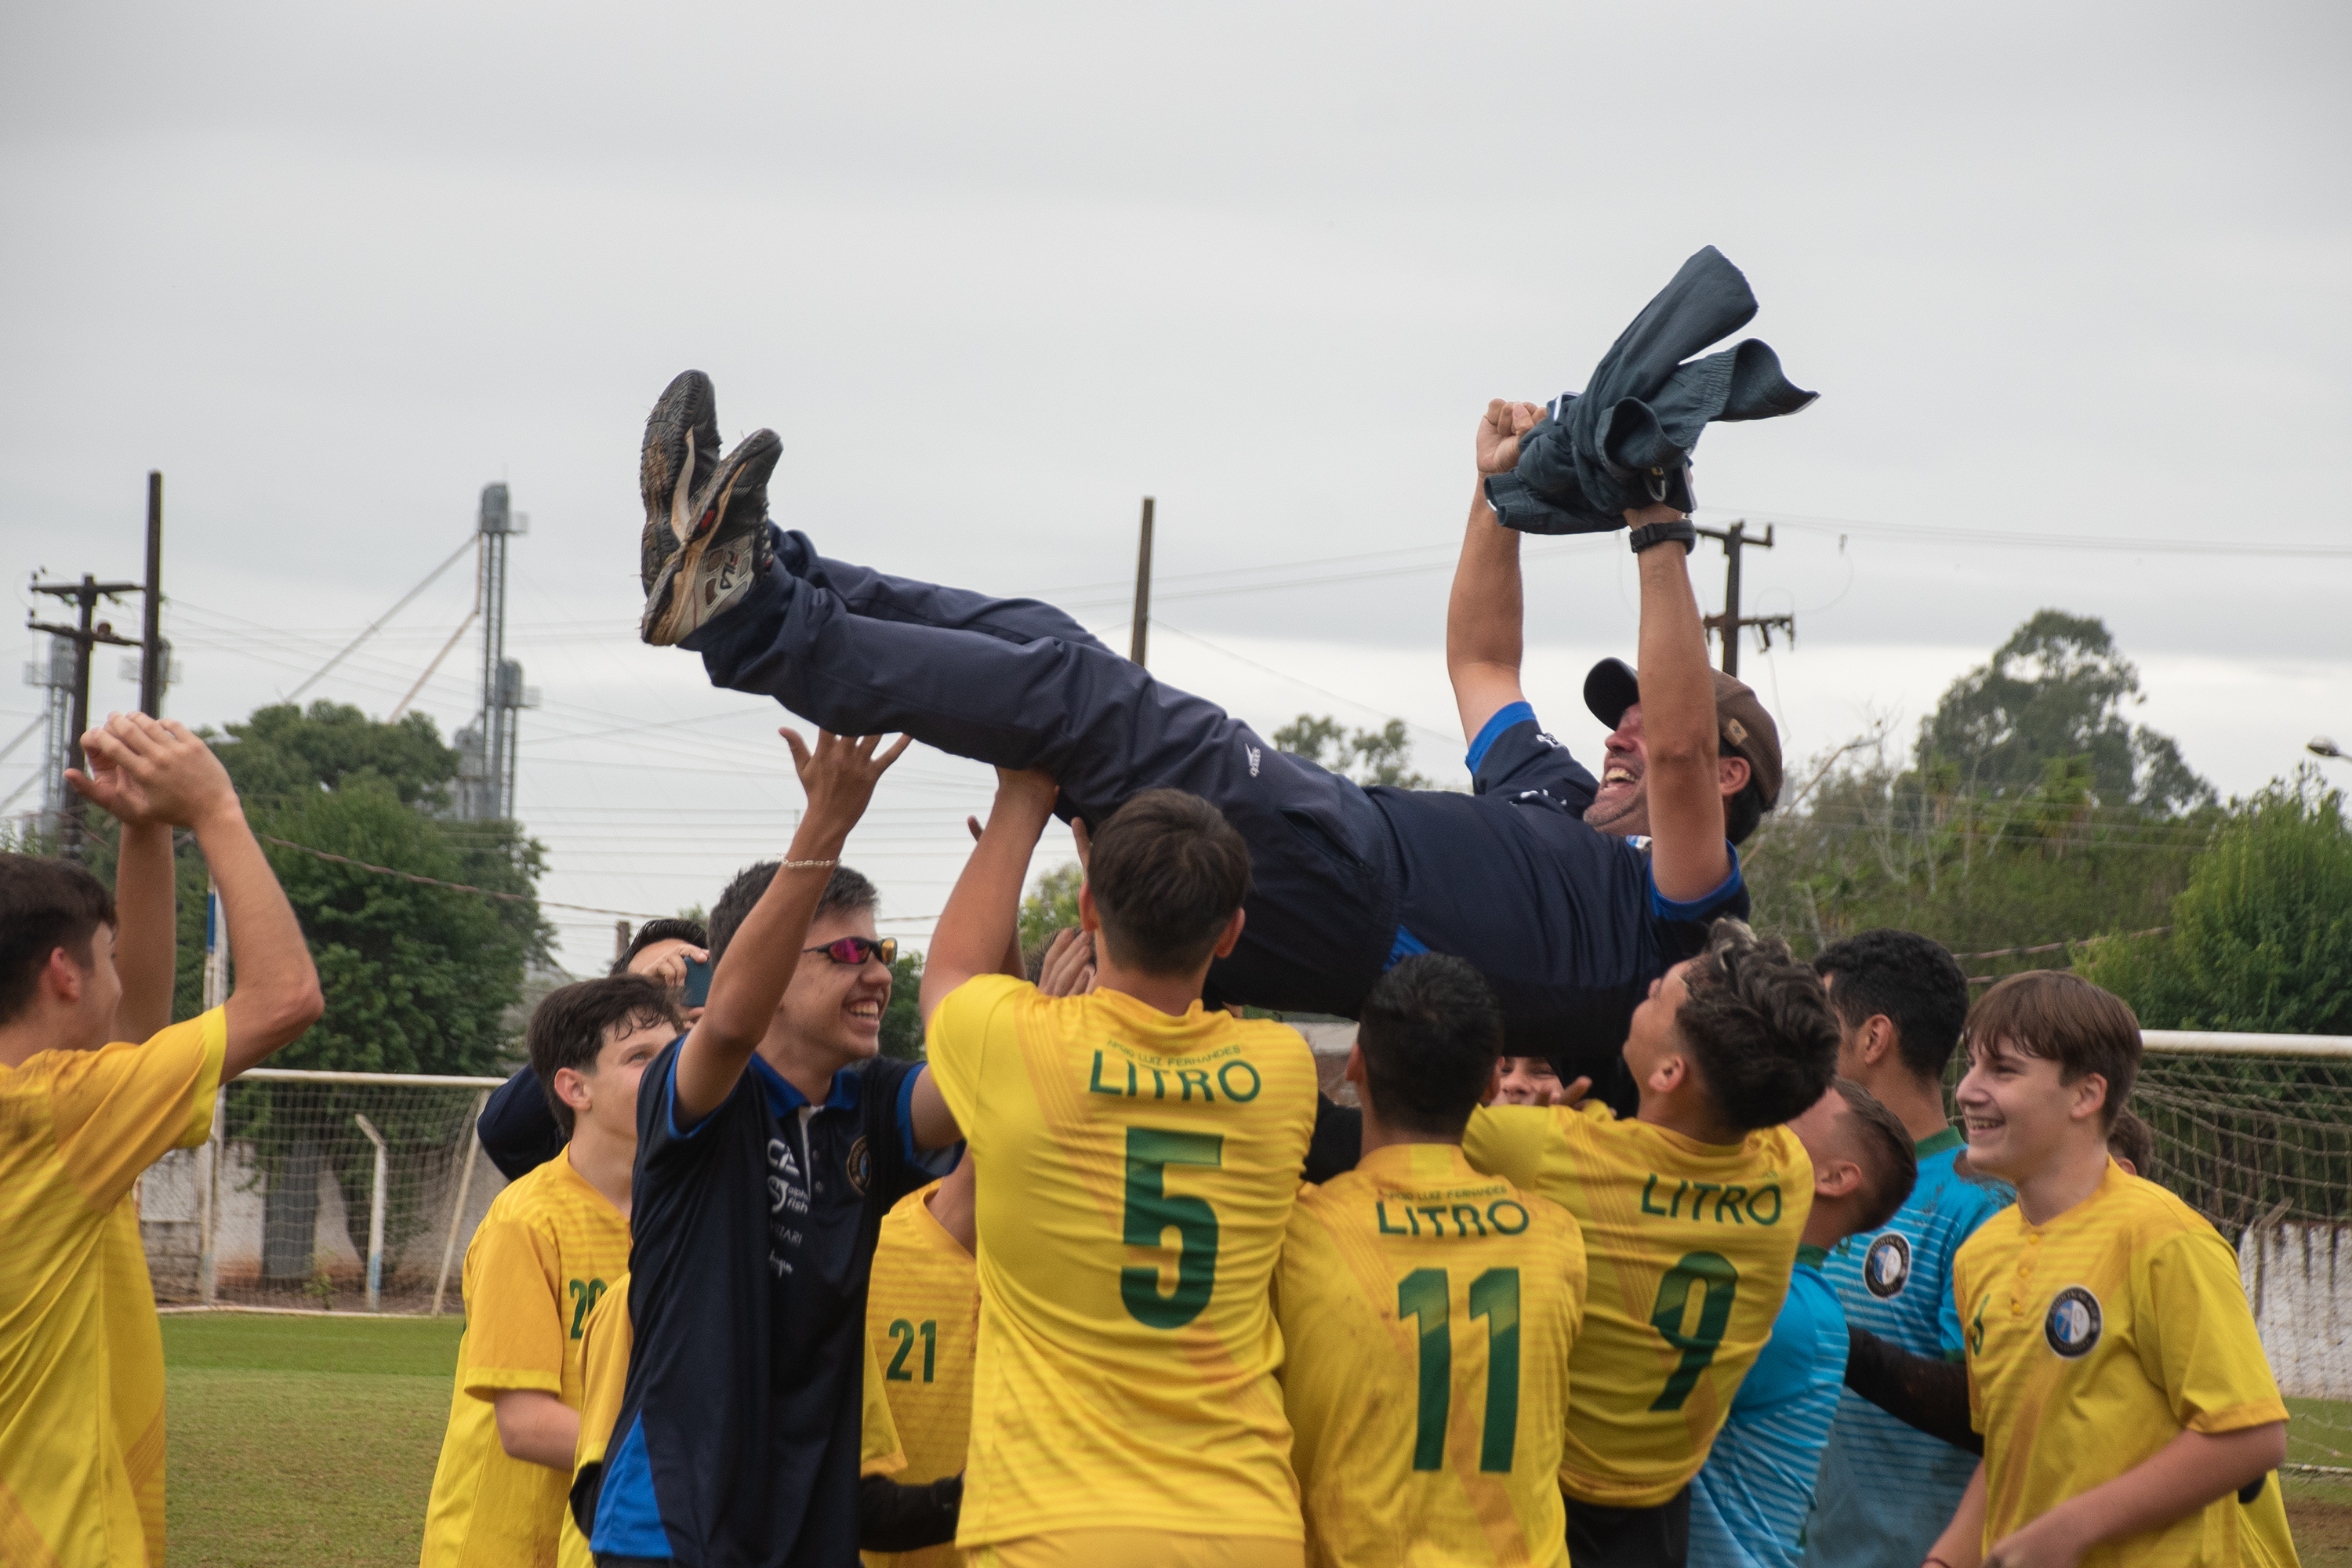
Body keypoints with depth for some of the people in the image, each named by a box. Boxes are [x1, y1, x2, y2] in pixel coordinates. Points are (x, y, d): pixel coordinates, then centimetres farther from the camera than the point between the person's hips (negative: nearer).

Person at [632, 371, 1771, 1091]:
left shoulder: (1676, 911, 9)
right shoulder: (1556, 804, 36)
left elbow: (1682, 743, -9)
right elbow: (1483, 662, 45)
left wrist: (1662, 538, -11)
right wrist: (1502, 497, 35)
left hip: (1338, 877, -9)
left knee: (1075, 696, -22)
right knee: (1028, 642, 1)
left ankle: (759, 625, -28)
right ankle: (745, 581, -8)